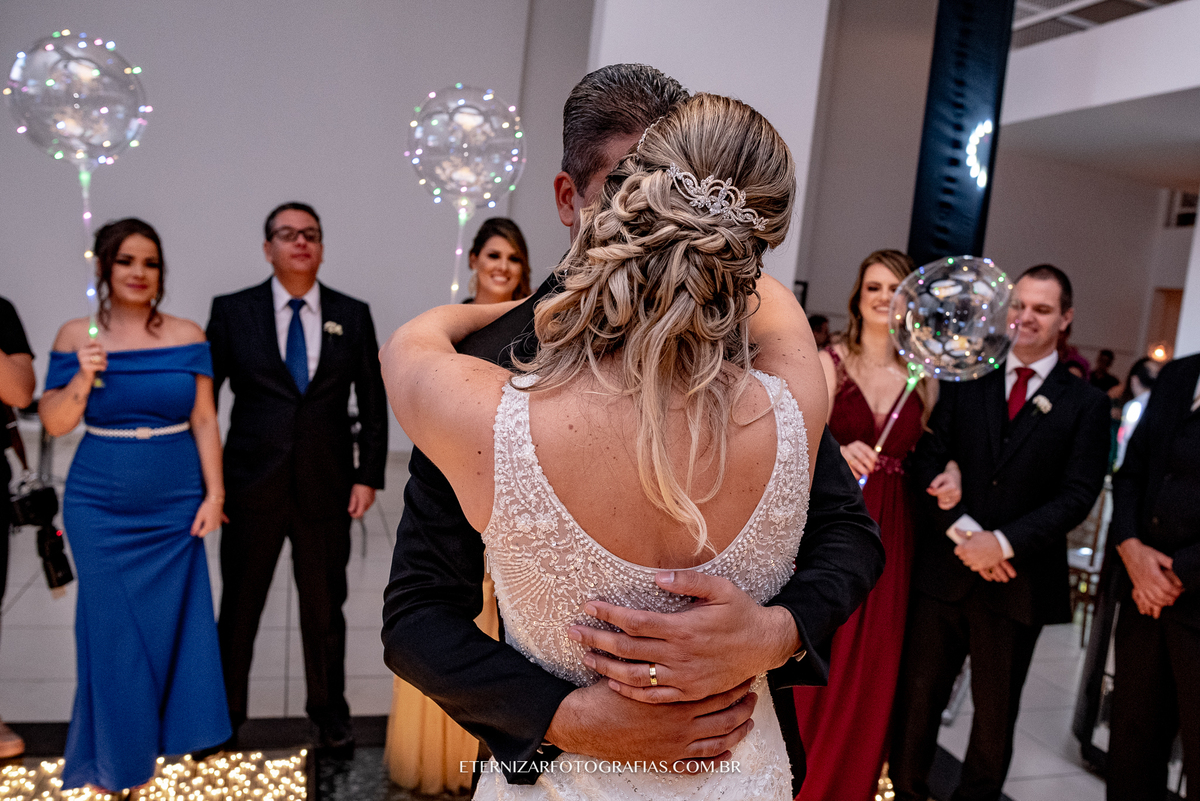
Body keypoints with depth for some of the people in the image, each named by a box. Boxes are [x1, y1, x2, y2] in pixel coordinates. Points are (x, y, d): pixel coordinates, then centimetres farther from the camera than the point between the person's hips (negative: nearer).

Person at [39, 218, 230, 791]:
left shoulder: (187, 336, -1)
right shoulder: (76, 336, -1)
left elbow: (204, 421, 0)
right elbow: (54, 423, 2)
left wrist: (214, 493, -4)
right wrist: (82, 379, -16)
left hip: (175, 507, 0)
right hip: (100, 508, 0)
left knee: (171, 623, 9)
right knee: (113, 627, 8)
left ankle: (168, 740, 31)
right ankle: (116, 757, 29)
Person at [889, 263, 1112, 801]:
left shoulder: (1086, 404, 2)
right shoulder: (964, 380, 5)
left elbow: (1078, 495, -6)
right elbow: (926, 461, -2)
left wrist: (1004, 542, -16)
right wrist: (963, 533, -14)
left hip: (1018, 580, -1)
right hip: (943, 570, 1)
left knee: (995, 711, 15)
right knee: (917, 696, 9)